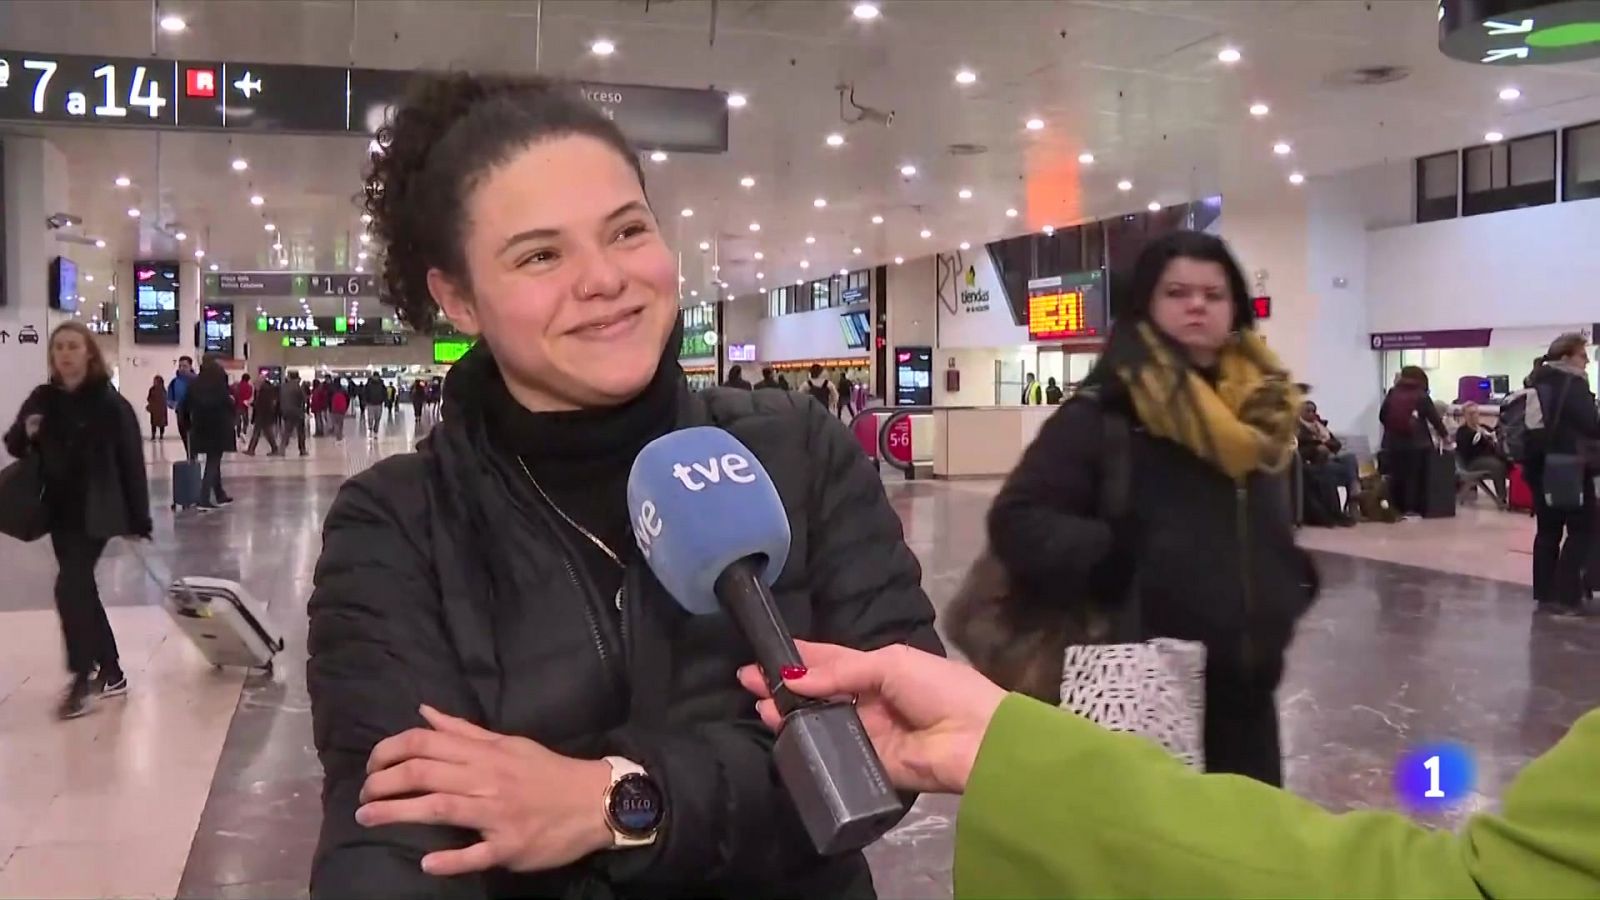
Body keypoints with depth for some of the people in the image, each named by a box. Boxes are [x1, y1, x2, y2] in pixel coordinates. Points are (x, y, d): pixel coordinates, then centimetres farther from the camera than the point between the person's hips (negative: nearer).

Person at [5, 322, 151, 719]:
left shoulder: (109, 403, -11)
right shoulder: (42, 399, 4)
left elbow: (131, 462, -10)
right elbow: (14, 446, 14)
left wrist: (138, 519, -11)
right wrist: (25, 434, -10)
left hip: (95, 512, -6)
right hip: (59, 511, 6)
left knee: (69, 588, -14)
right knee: (81, 588, 12)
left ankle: (83, 677, -2)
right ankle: (111, 672, 24)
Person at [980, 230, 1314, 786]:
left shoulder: (1263, 410, 9)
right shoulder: (1104, 413, -12)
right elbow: (1017, 520, -17)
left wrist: (1291, 585, 8)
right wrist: (1110, 564, -26)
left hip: (1245, 682, 6)